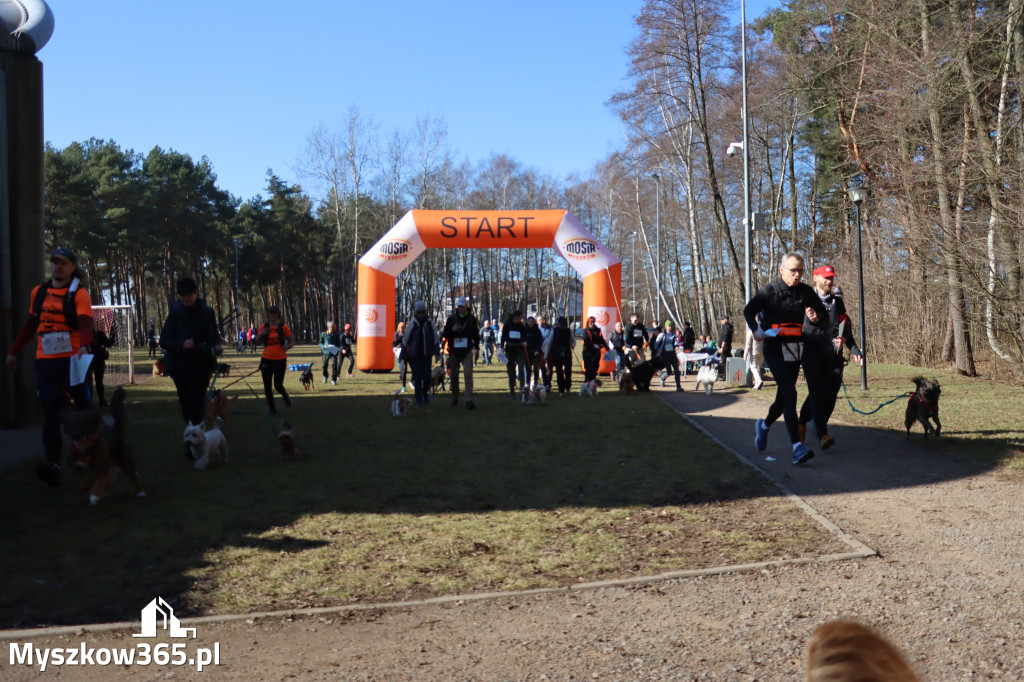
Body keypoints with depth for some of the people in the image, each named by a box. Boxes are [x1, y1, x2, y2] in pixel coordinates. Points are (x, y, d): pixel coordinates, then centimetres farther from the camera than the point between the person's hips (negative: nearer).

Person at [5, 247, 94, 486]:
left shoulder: (79, 294, -4)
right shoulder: (38, 292, 13)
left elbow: (85, 323, -19)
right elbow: (31, 325, 23)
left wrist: (84, 346, -38)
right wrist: (14, 351, 23)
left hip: (73, 359, -4)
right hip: (46, 361, 4)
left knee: (83, 406, 9)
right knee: (50, 412, -5)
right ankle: (53, 464, -11)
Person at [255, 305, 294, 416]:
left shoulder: (283, 327, -2)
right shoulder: (264, 327, 4)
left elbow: (292, 342, 5)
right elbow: (258, 342, 16)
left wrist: (288, 346, -18)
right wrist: (260, 334, -5)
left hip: (280, 360, -2)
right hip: (266, 360, 2)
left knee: (278, 385, -8)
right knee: (267, 387, 2)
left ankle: (285, 396, 28)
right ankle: (272, 409, 19)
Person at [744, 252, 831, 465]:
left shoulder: (806, 291, 5)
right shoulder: (768, 291, -4)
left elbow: (824, 313, 13)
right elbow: (748, 311, 8)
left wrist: (817, 317, -11)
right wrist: (756, 330, -10)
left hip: (797, 347, 4)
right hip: (775, 349, -4)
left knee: (784, 394, 13)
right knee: (789, 393, -19)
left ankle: (764, 425, 43)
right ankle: (797, 446, -23)